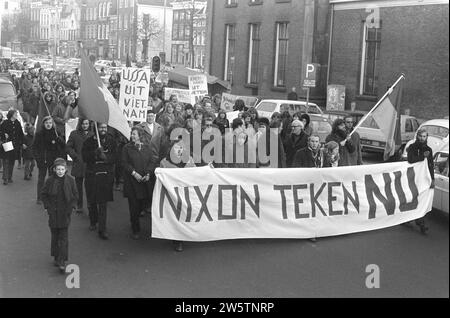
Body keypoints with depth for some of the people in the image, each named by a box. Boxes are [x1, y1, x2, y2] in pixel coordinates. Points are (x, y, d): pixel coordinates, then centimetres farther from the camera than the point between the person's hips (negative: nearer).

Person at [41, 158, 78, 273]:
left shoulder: (70, 180, -4)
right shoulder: (50, 180, -4)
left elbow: (75, 195, 5)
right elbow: (44, 194, 5)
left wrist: (71, 206, -5)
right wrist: (47, 206, -4)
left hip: (65, 213, -1)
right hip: (53, 213, 1)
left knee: (63, 237, -4)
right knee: (55, 235, 10)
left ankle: (62, 261, -4)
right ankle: (56, 257, 26)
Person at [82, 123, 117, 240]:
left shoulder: (111, 141, 2)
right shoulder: (89, 141, 1)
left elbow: (114, 158, -3)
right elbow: (84, 157, -5)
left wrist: (105, 157, -20)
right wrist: (95, 153, -20)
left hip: (106, 174, -1)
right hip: (91, 174, 1)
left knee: (103, 203, -4)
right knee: (91, 202, 11)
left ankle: (102, 230, -2)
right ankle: (93, 222, 37)